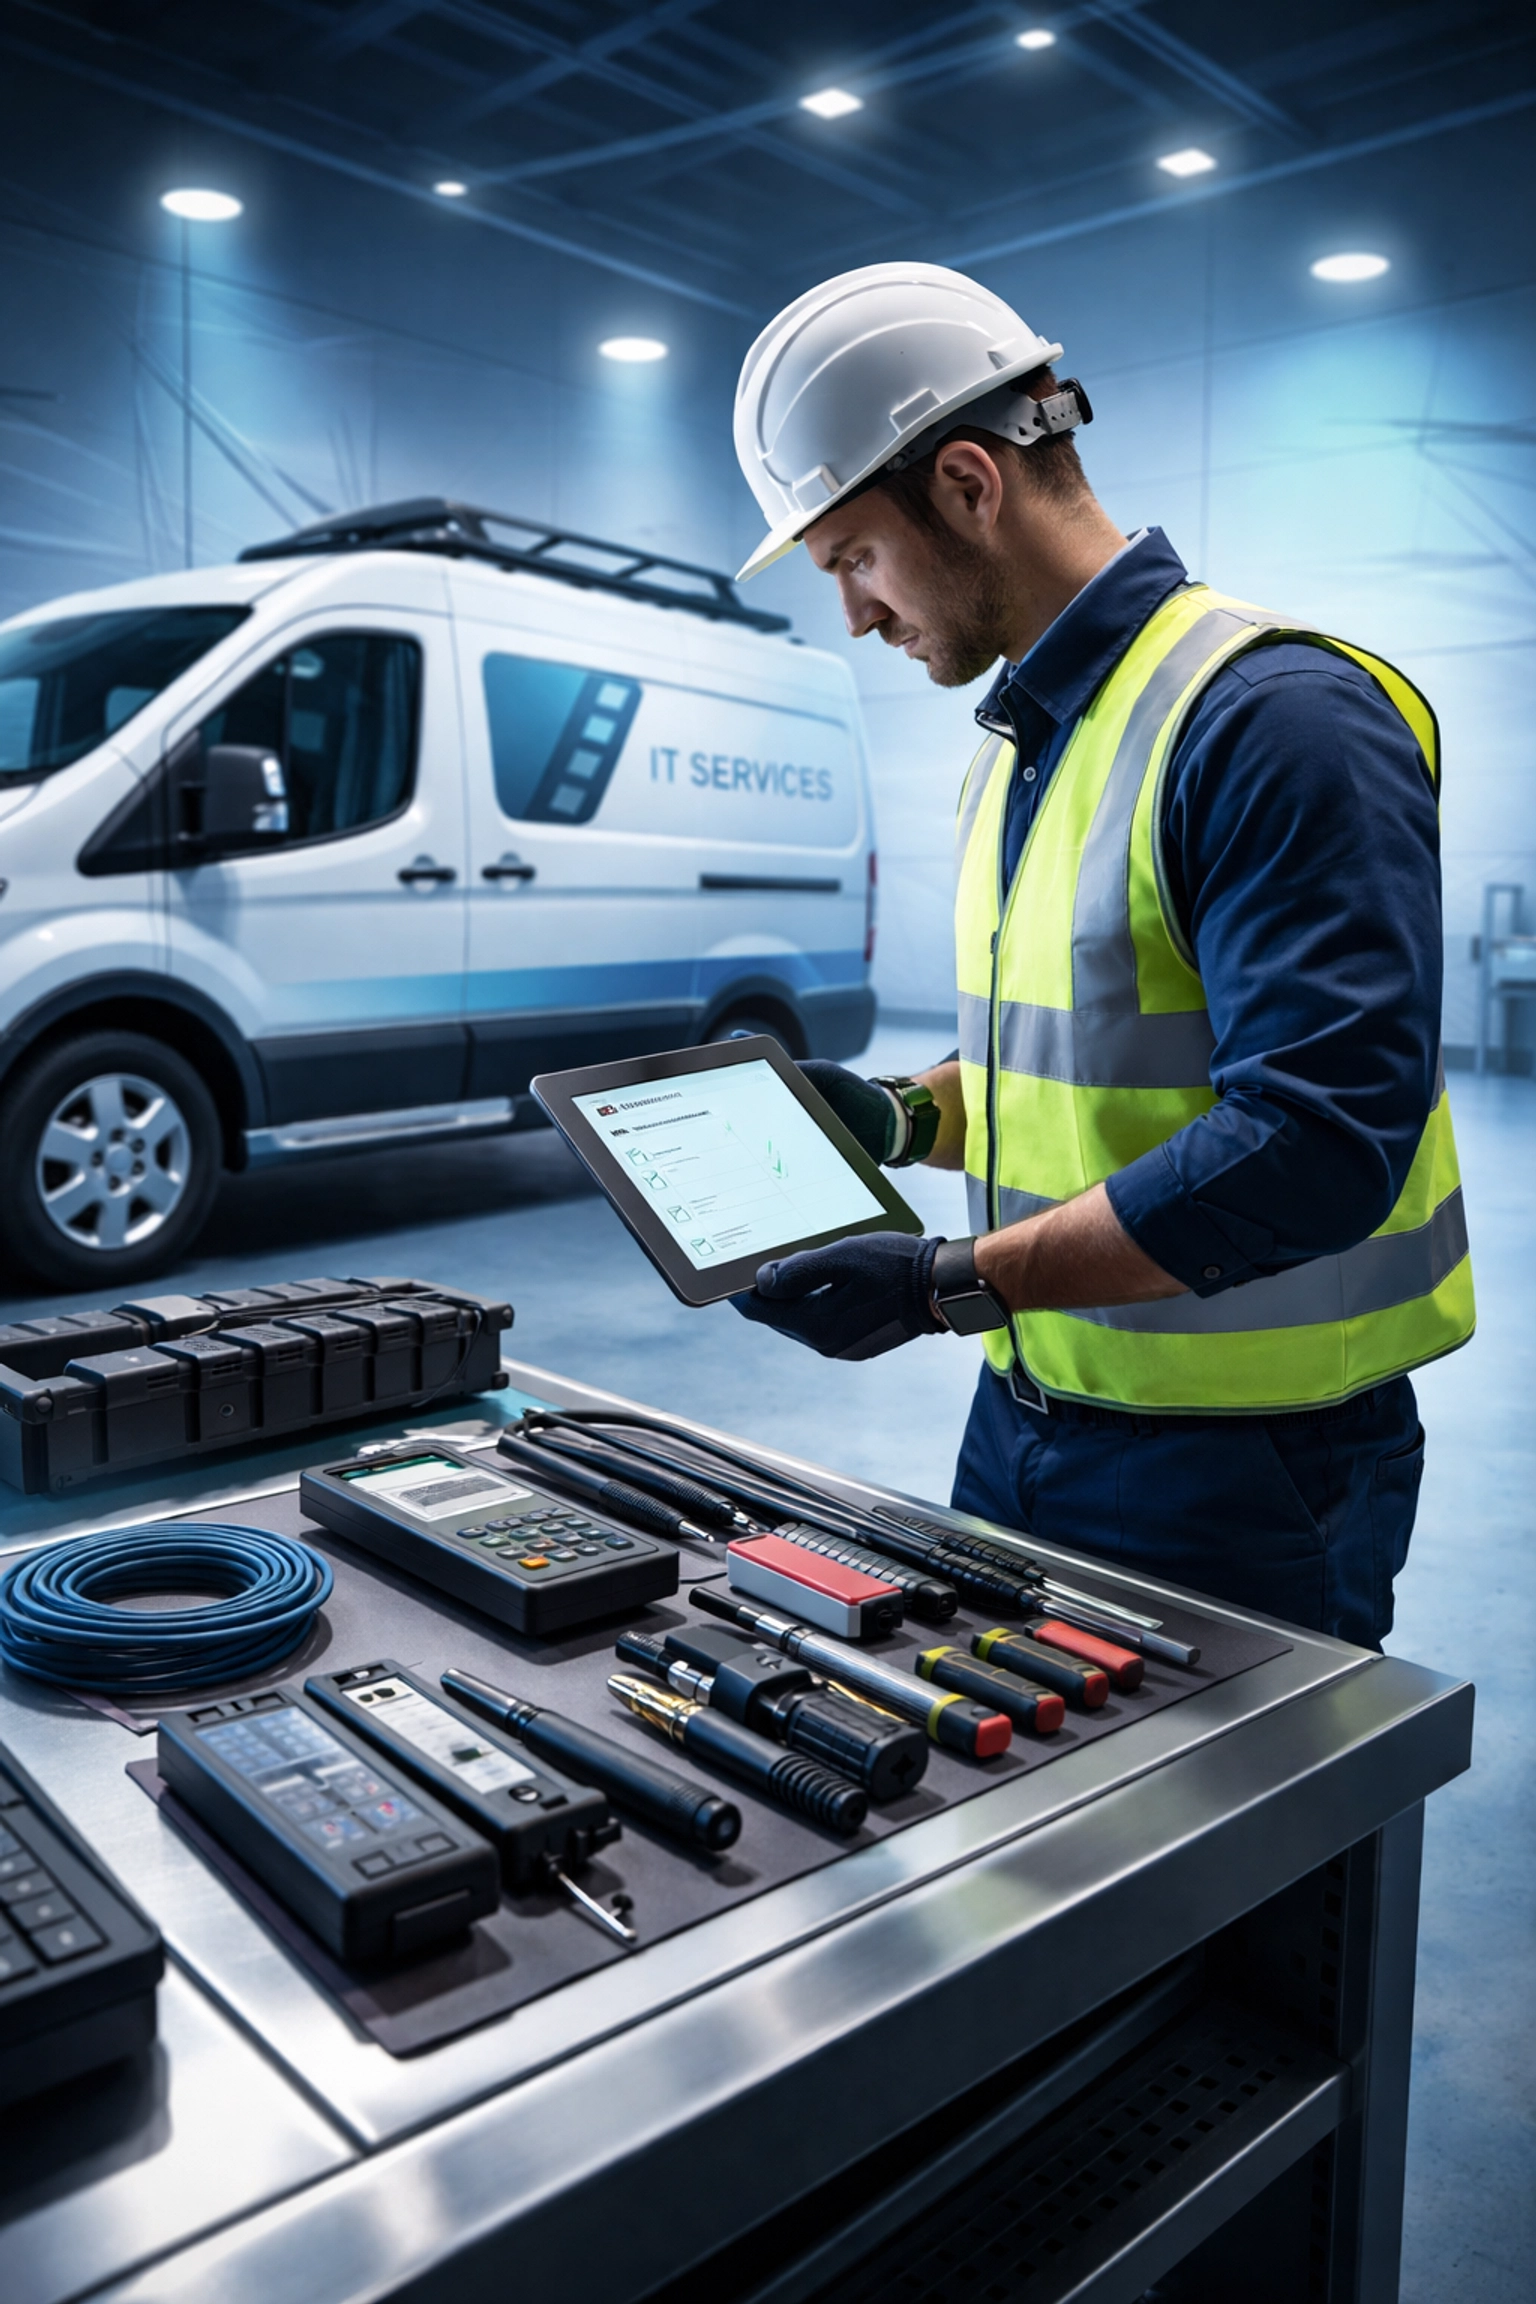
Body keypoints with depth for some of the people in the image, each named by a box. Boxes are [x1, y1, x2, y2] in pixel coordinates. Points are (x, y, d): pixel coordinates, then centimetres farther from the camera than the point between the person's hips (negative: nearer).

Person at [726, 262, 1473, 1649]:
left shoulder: (1277, 715, -19)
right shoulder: (1014, 747, 11)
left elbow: (1317, 1141, -27)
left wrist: (953, 1285, -24)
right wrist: (908, 1117, 1)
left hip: (1240, 1471, -8)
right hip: (1024, 1422, 9)